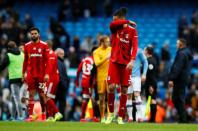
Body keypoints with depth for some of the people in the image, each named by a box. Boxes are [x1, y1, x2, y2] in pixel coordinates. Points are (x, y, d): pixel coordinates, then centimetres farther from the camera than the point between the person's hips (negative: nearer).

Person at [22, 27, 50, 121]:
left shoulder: (44, 45, -2)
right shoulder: (27, 46, 6)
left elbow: (47, 61, -3)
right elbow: (25, 61, 12)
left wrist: (47, 74, -10)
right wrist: (23, 73, 10)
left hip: (41, 74, -2)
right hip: (30, 74, 2)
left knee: (41, 94, 4)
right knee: (31, 94, -1)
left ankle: (43, 114, 21)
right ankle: (30, 115, -3)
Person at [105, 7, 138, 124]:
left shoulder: (132, 31, 0)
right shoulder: (115, 28, 5)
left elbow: (135, 47, -10)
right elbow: (112, 24, -19)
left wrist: (132, 60, -25)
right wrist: (127, 22, -13)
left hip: (126, 63, -1)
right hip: (114, 62, 1)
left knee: (124, 89, 0)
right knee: (111, 87, -11)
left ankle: (120, 117, 7)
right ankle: (111, 113, 8)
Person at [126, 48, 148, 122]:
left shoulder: (139, 51, 1)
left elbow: (145, 62, 5)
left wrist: (144, 74, -2)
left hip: (136, 76, -3)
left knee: (136, 94, -16)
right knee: (129, 96, 3)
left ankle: (139, 114, -15)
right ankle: (130, 116, 8)